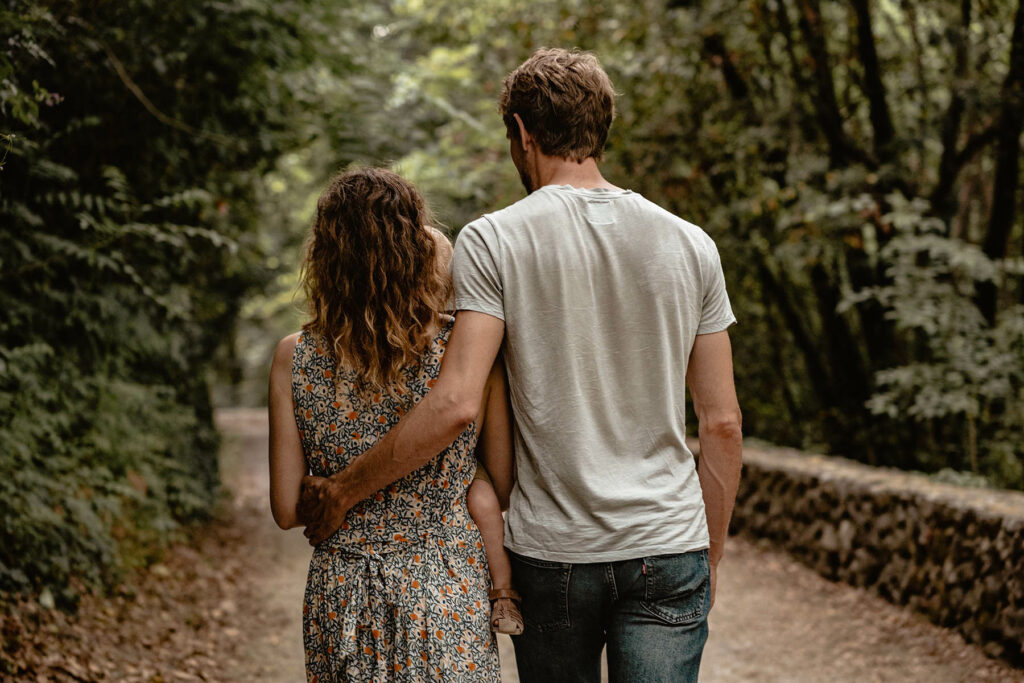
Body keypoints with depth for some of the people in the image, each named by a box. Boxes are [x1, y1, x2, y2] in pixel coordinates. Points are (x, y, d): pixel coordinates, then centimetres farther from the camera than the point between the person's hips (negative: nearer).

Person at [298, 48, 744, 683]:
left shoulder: (493, 239, -6)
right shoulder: (690, 244, 3)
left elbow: (456, 406, -15)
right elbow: (723, 424, 4)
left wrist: (343, 489, -3)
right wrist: (712, 555, 15)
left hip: (550, 552, -1)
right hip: (669, 548, 1)